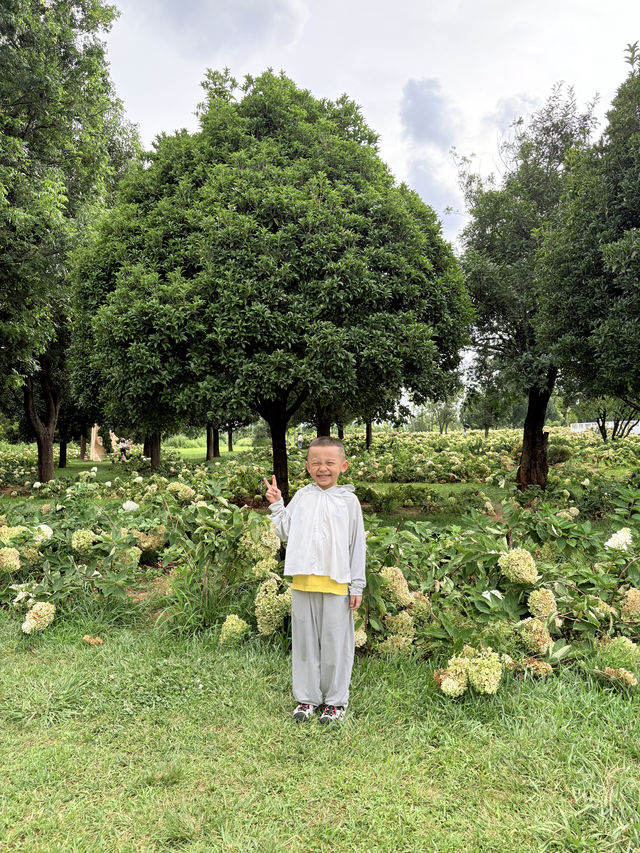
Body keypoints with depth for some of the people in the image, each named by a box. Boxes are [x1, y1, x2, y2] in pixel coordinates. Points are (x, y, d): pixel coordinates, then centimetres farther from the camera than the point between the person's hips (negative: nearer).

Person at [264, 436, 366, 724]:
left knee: (335, 643, 8)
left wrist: (357, 586, -1)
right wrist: (276, 505, 1)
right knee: (304, 641, 13)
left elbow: (358, 546, 1)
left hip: (336, 585, -3)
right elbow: (287, 534, 10)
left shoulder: (348, 500, 0)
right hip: (303, 583, 3)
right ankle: (306, 697, 29)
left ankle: (336, 700, 25)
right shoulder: (301, 497, 8)